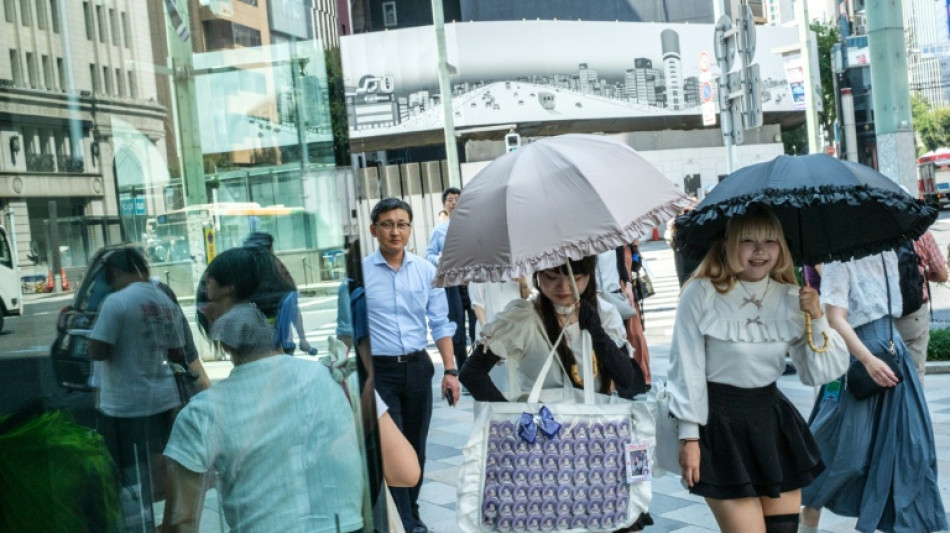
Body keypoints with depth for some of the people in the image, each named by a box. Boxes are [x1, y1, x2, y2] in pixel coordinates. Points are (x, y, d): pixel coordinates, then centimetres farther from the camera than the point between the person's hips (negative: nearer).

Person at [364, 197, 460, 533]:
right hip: (378, 370, -3)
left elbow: (441, 324, 6)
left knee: (416, 450, 14)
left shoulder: (426, 271, 3)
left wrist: (450, 371, 0)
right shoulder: (359, 273, -5)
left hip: (418, 367, 4)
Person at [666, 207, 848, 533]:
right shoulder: (701, 294, -12)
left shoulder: (790, 298, 3)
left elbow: (821, 374, 3)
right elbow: (687, 369, -9)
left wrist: (818, 318, -10)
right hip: (720, 424, -5)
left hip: (773, 420, 5)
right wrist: (689, 437, -10)